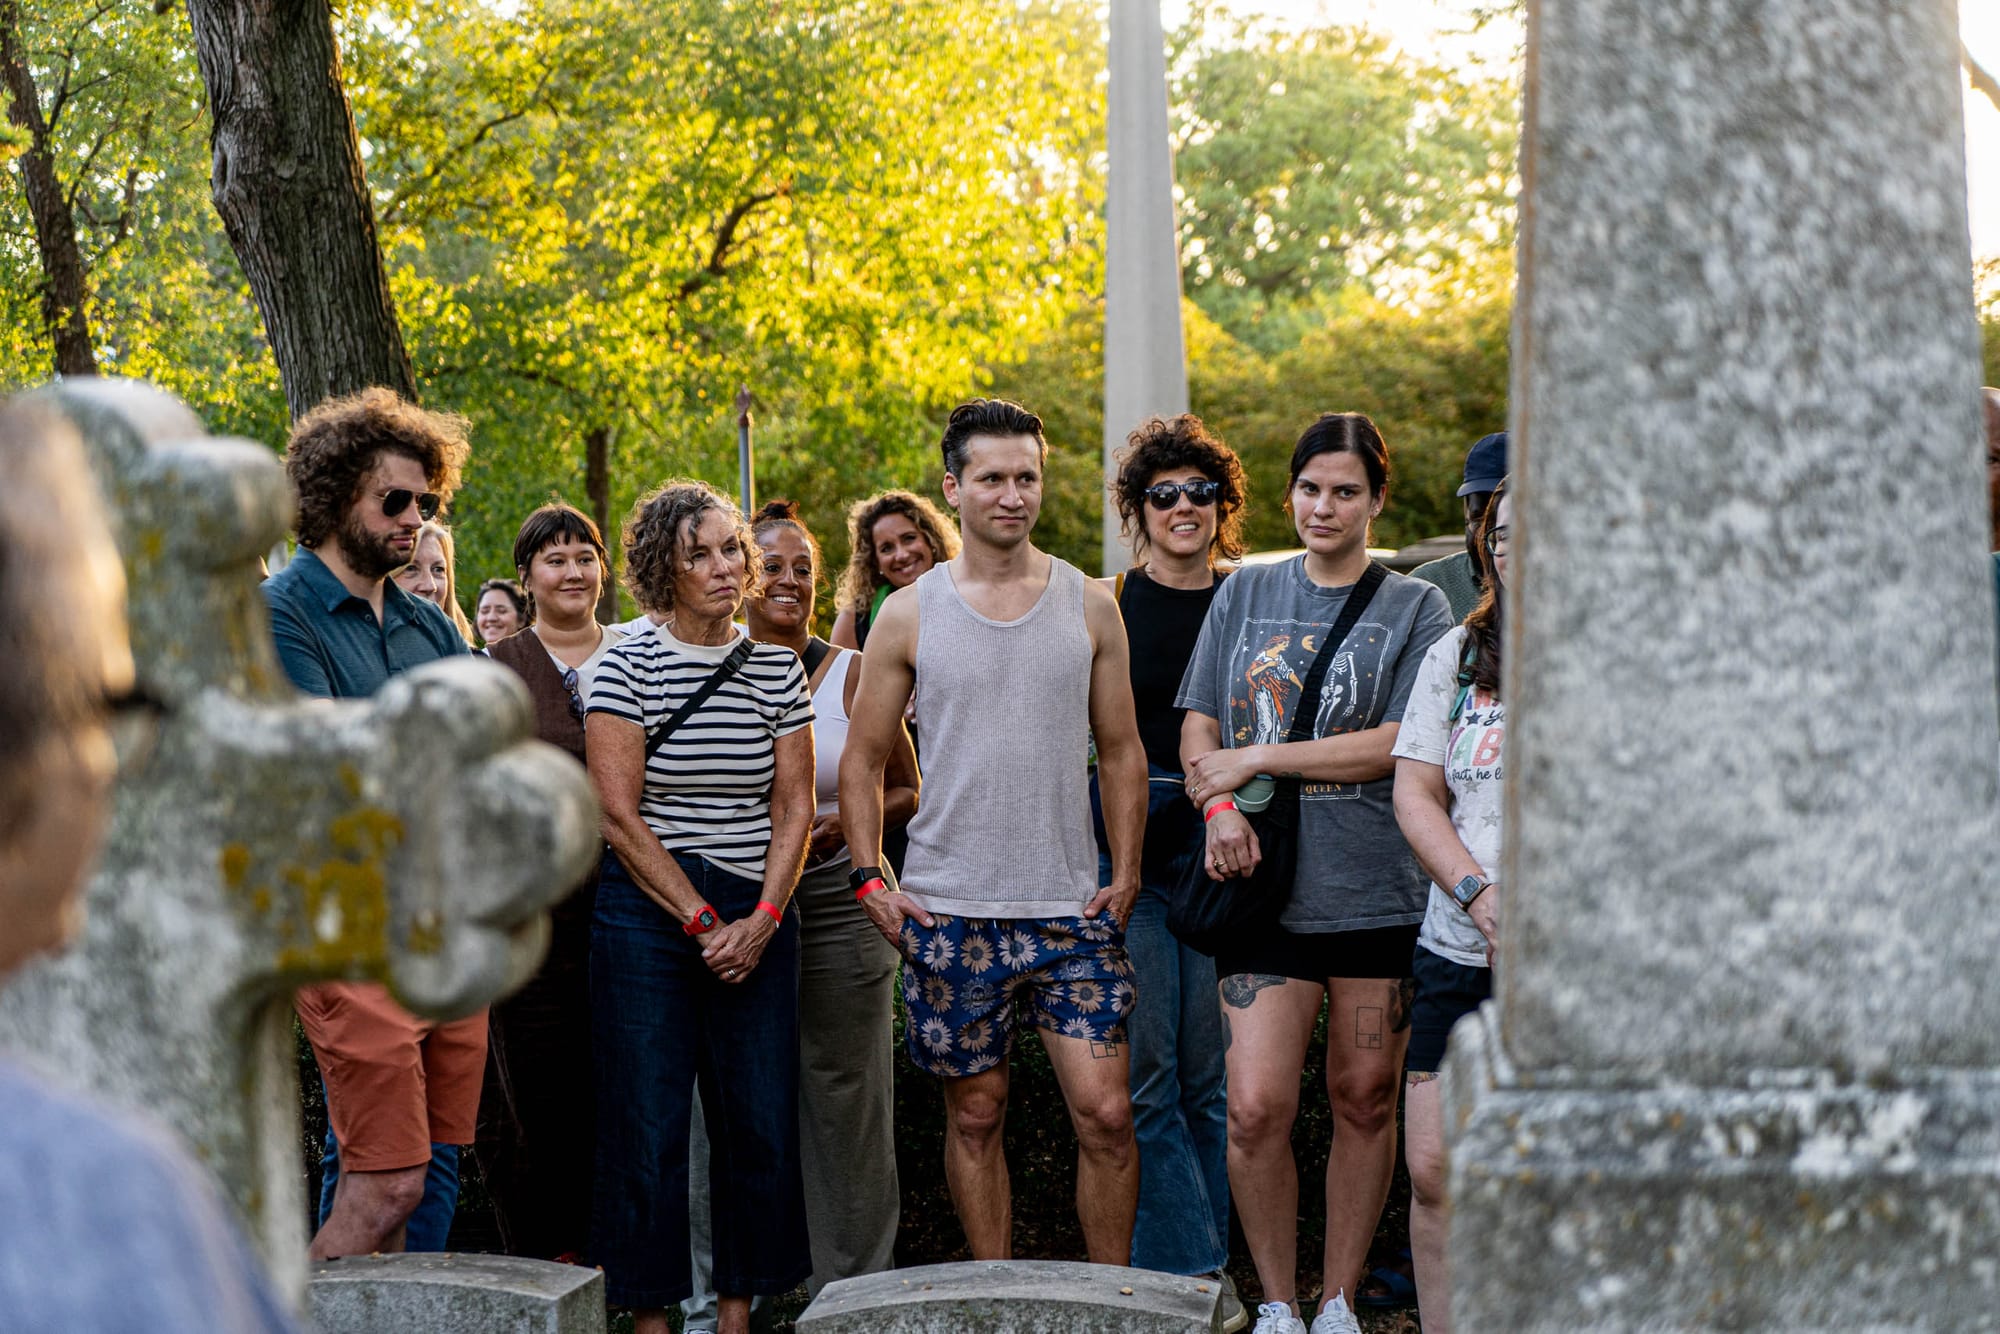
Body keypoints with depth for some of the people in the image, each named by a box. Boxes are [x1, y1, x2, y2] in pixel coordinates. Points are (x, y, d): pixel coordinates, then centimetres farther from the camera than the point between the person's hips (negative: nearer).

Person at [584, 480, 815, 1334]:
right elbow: (617, 814, -9)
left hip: (756, 920, 4)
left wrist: (761, 921, -7)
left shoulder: (778, 670, 8)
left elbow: (793, 806, 6)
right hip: (648, 916, -4)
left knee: (761, 1124, 3)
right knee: (648, 1127, -2)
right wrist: (701, 922, -11)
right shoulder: (626, 667, -4)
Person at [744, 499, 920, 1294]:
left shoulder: (852, 675, 3)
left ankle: (853, 1287, 10)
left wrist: (841, 825, -10)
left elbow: (906, 792, 7)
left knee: (845, 1106, 1)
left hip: (837, 913, -1)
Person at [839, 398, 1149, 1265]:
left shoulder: (1089, 606, 6)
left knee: (1105, 1111, -5)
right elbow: (862, 759, 8)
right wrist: (868, 877, -2)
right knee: (976, 1115, 8)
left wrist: (1126, 874, 2)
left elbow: (1121, 750, 11)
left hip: (1071, 909, 1)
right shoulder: (909, 615, 3)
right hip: (950, 911, 0)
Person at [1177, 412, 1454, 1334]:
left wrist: (1261, 757, -9)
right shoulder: (1244, 595, 13)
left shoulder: (1414, 608, 4)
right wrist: (1219, 806, -8)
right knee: (1255, 1108, -8)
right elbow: (1197, 731, 13)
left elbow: (1401, 744, -7)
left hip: (1377, 894, -1)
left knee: (1364, 1101, 6)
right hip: (1267, 889, 1)